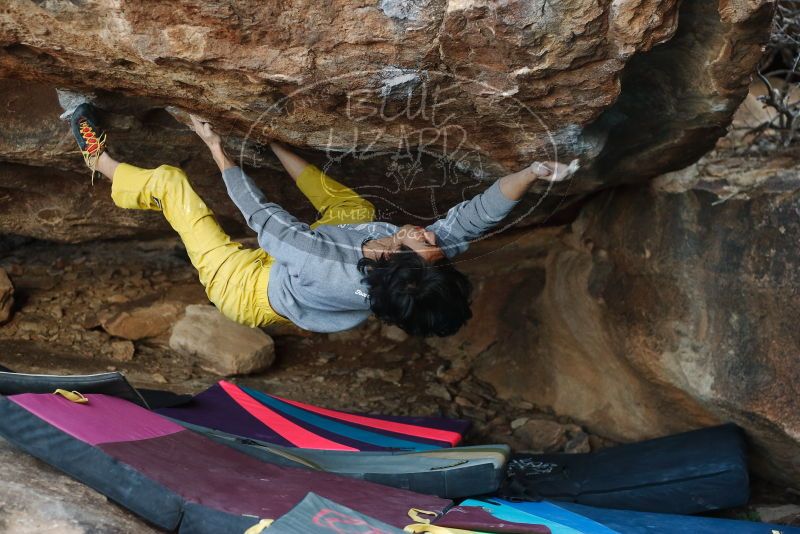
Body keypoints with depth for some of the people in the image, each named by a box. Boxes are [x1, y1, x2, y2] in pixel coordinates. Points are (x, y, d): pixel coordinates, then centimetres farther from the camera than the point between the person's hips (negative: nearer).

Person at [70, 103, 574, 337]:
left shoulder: (330, 273, -46)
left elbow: (263, 216, -34)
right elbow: (479, 213, -23)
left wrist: (218, 149, -21)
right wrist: (532, 171, -38)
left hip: (246, 289, -6)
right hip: (285, 302, 6)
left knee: (168, 179, 0)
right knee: (355, 208, 16)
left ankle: (102, 162, 31)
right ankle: (275, 144, 35)